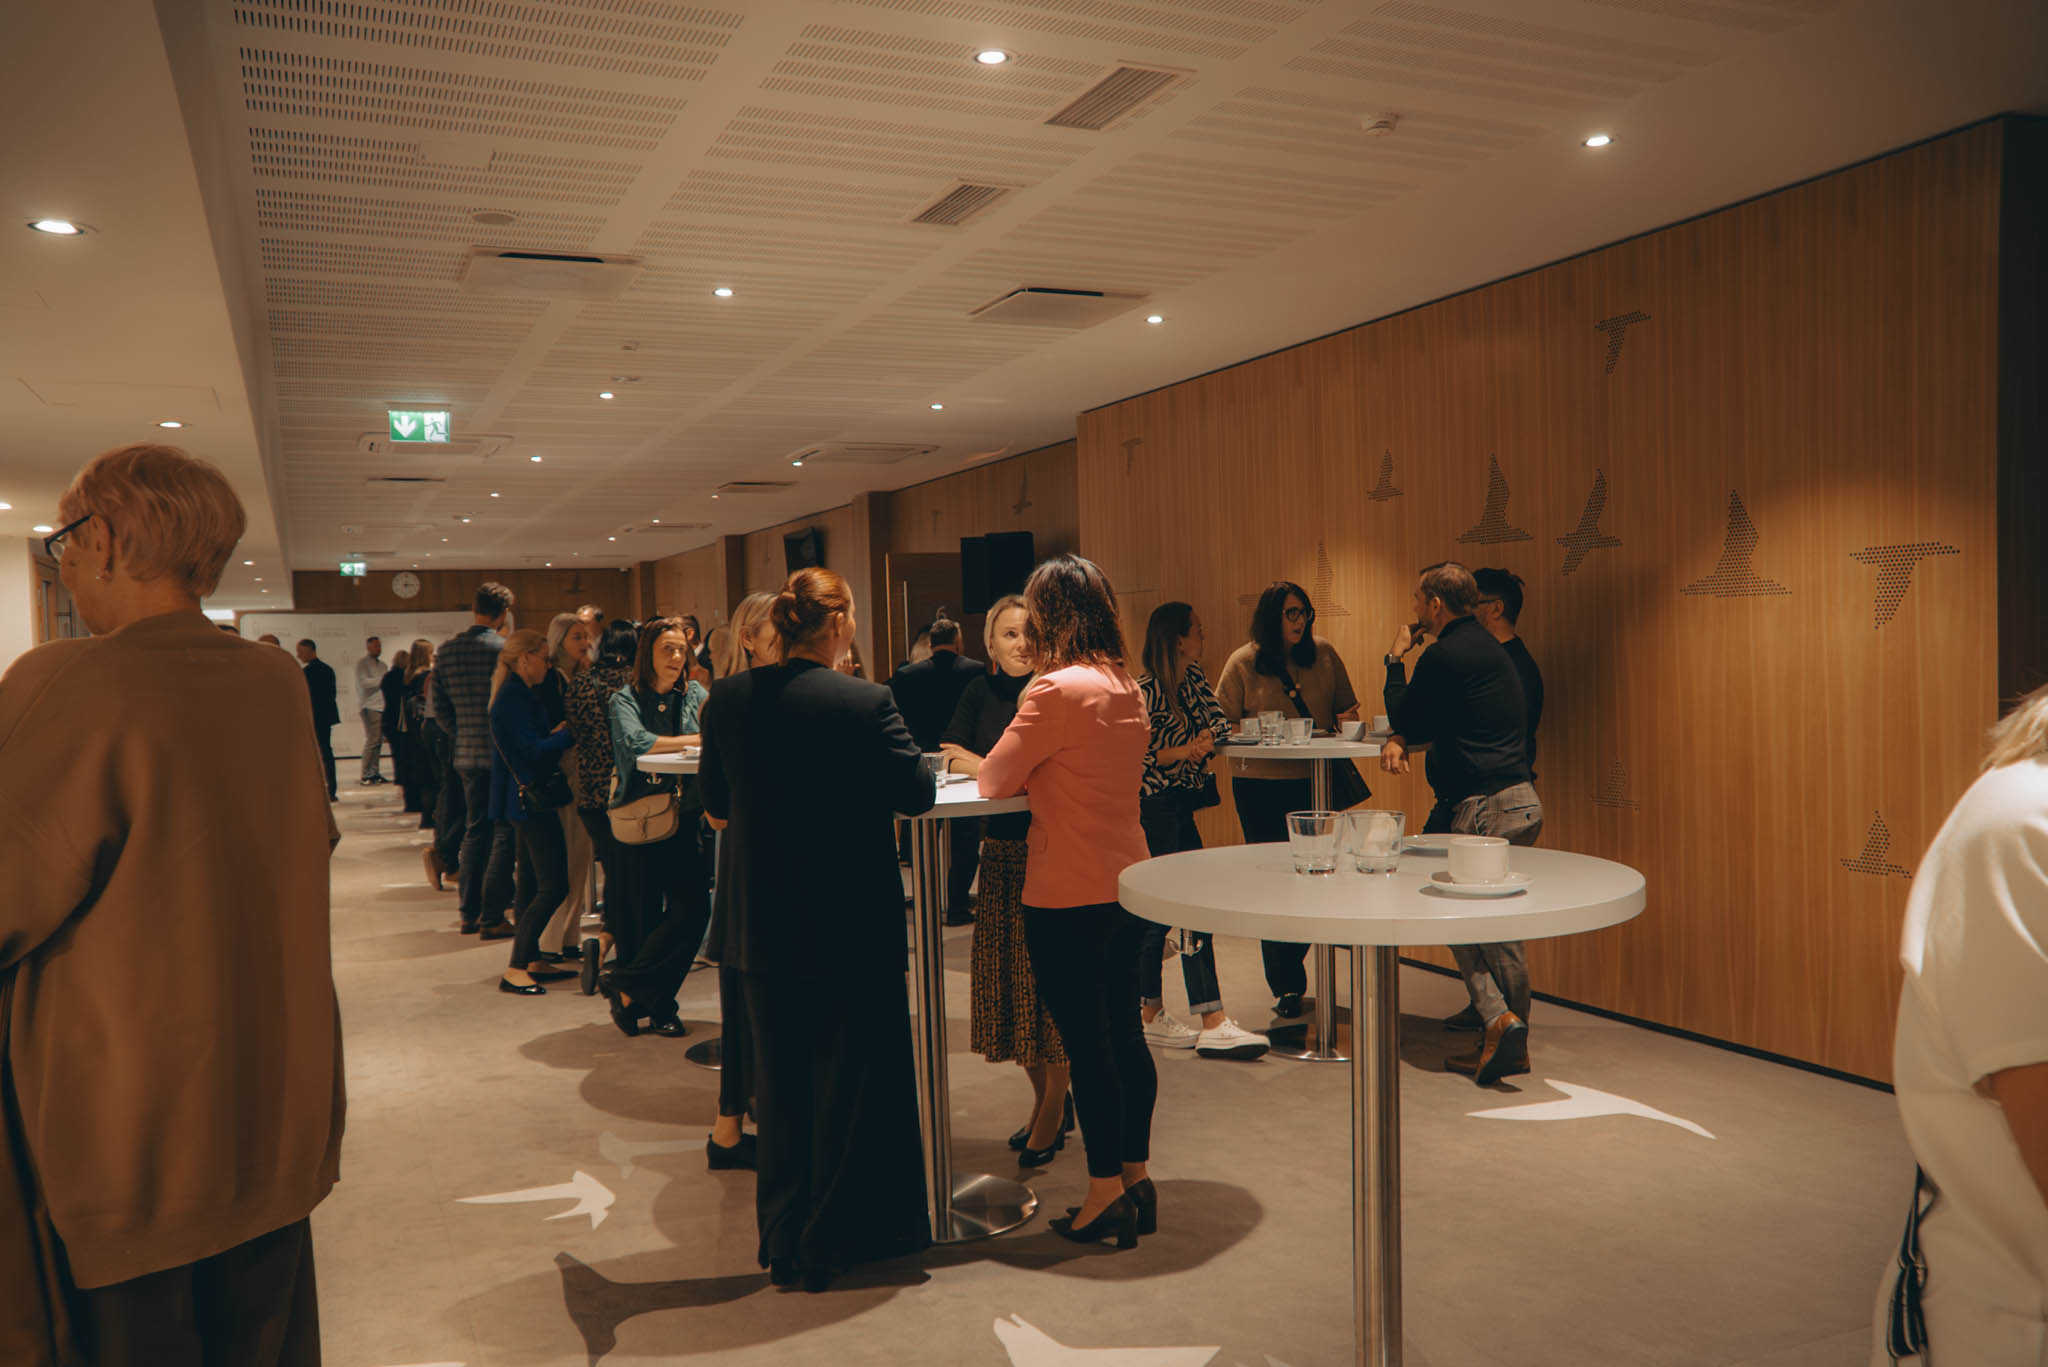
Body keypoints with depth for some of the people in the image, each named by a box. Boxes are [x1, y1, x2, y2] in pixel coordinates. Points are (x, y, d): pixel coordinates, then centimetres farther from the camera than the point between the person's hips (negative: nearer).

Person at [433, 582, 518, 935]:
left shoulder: (445, 651, 5)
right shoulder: (504, 649, -13)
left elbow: (440, 710, 9)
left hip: (466, 755, 6)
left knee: (474, 830, 15)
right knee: (504, 834, 0)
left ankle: (469, 914, 18)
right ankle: (492, 918, 1)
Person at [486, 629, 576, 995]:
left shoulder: (518, 694, 15)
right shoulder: (515, 697, -17)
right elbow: (534, 751, -23)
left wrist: (555, 733, 4)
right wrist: (570, 732, -13)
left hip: (525, 800, 11)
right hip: (531, 800, -11)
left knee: (532, 883, 15)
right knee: (554, 886, -10)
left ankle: (532, 961, 22)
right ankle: (516, 969, -7)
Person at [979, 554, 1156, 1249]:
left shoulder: (1057, 690, -18)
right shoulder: (1128, 688, 8)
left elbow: (994, 780, -11)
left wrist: (993, 762, 9)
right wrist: (1036, 767, 12)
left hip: (1069, 894, -8)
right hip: (1127, 880, 8)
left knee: (1085, 1042, 2)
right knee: (1123, 1032, 16)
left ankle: (1106, 1193, 12)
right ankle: (1136, 1178, 26)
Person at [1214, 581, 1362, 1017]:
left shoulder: (1324, 654, 6)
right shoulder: (1243, 662, -3)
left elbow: (1346, 708, 17)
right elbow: (1223, 727, -1)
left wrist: (1346, 720, -5)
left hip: (1316, 781, 3)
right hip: (1261, 787, -3)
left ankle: (1289, 971, 30)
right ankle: (1287, 988, 12)